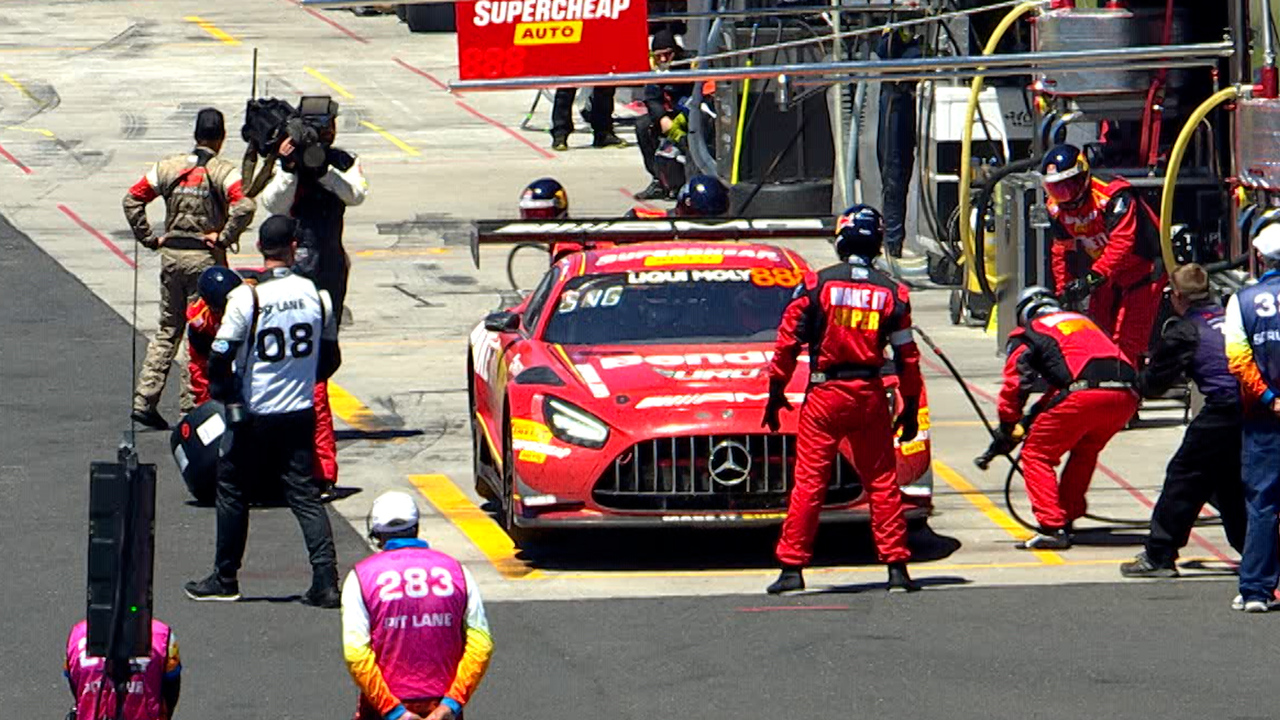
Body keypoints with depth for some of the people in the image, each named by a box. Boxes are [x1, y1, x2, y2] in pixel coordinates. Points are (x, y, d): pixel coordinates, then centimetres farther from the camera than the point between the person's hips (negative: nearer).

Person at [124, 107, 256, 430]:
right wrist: (224, 237, -13)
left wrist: (149, 239, 5)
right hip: (206, 257, -4)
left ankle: (144, 400, 7)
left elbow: (132, 200, 3)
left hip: (171, 254, 4)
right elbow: (244, 206, -26)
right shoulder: (224, 172, -9)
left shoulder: (168, 167, 5)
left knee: (167, 330, 14)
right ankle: (190, 406, 3)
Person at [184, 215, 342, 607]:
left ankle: (225, 579, 20)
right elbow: (329, 359, 8)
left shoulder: (246, 299, -16)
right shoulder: (317, 295, -3)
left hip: (254, 414, -3)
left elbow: (219, 359, -13)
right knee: (304, 493, 6)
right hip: (301, 413, 3)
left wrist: (225, 395, 7)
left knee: (232, 489, 13)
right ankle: (326, 578, -7)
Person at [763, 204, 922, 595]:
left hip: (825, 395, -2)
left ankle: (792, 567, -1)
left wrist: (776, 391, 5)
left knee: (808, 482, 1)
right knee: (882, 482, 7)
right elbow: (907, 356, 4)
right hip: (870, 394, 2)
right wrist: (910, 409, 12)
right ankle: (896, 567, 5)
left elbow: (788, 341, -3)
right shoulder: (892, 293, 2)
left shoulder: (816, 284, -4)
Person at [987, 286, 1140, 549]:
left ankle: (1052, 528, -3)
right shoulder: (1083, 321, 36)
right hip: (1126, 394, 6)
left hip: (1085, 394, -6)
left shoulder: (1028, 333, 18)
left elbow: (1015, 383, 8)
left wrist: (1007, 429, 19)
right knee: (1085, 452, 30)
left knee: (1036, 454, 9)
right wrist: (1035, 415, 44)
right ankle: (1068, 520, 29)